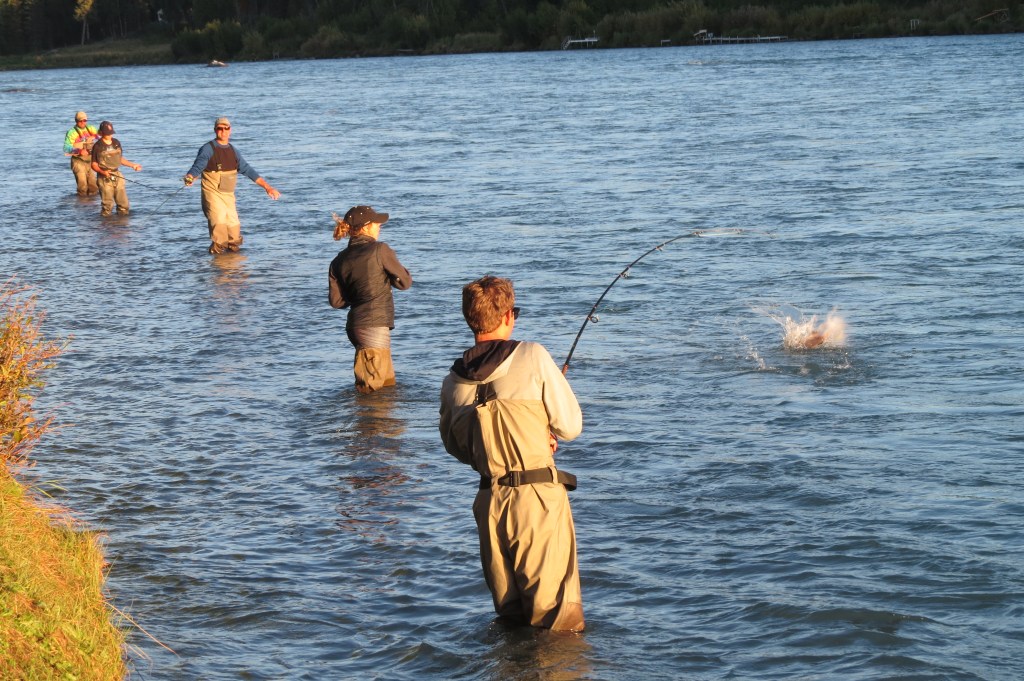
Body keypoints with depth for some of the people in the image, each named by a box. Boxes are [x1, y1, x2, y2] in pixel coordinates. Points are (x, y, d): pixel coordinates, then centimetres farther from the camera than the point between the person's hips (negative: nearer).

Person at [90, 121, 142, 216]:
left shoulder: (116, 143, 10)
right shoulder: (97, 146, -6)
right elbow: (94, 164, -4)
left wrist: (132, 165, 14)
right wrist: (103, 172, -21)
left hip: (117, 176, 5)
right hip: (105, 179, -5)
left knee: (124, 204, 4)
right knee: (107, 205, -6)